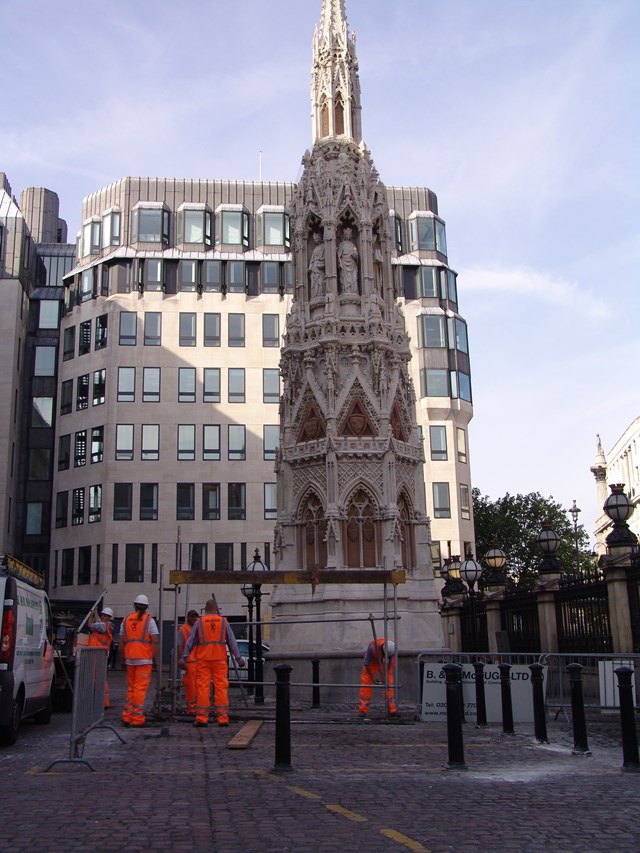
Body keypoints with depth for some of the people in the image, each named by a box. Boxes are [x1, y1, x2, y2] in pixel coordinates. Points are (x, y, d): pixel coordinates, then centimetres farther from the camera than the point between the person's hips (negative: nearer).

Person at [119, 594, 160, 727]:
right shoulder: (149, 620, -2)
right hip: (144, 659, -4)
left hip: (130, 659, 4)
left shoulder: (126, 620, 11)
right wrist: (157, 660, -5)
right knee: (140, 688, -3)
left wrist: (122, 659, 18)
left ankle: (127, 716, 14)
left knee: (131, 688, 15)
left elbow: (121, 642, 11)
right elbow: (155, 641, -9)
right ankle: (137, 719, -3)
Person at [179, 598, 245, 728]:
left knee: (203, 688, 1)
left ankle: (202, 718, -1)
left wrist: (183, 658, 3)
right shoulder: (223, 622, 6)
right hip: (220, 659, 0)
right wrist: (238, 658, 7)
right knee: (221, 688, 2)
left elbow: (190, 642, 3)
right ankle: (222, 718, 0)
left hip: (203, 659, 0)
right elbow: (232, 641, 6)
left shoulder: (199, 622, 4)